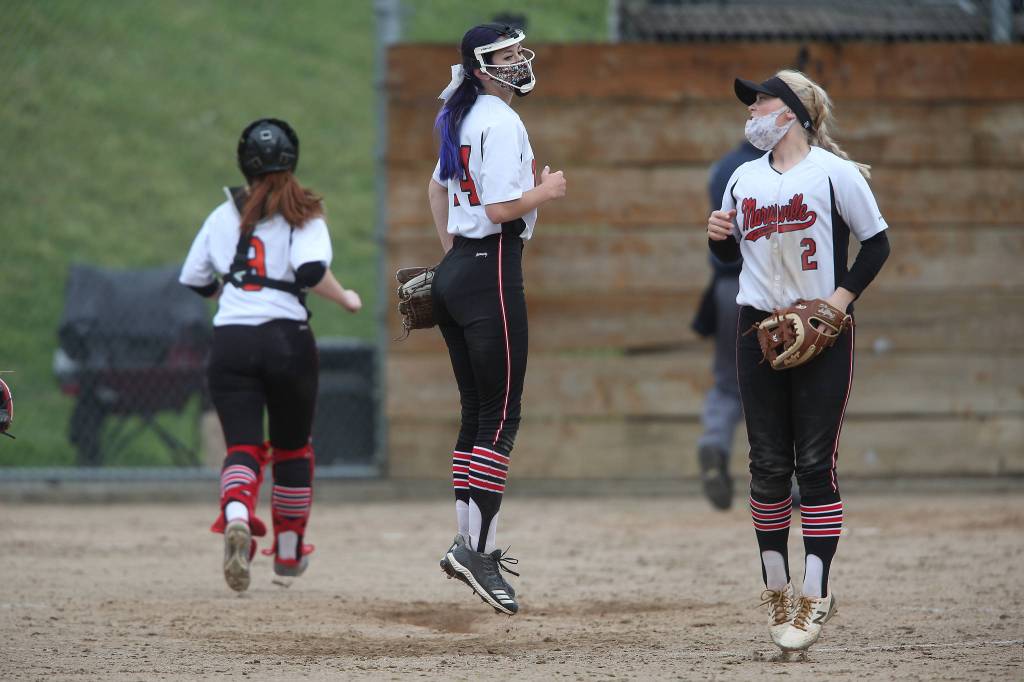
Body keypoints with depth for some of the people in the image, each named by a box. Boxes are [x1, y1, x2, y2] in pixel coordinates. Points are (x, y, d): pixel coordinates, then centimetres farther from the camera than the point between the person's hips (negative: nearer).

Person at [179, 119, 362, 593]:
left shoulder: (223, 216, 11)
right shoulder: (303, 213, 1)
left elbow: (194, 281, 16)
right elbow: (311, 271, -16)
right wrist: (345, 298, 1)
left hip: (230, 341, 1)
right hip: (287, 338, -1)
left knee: (243, 445, -4)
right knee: (292, 447, 18)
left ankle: (237, 519, -36)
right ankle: (289, 550, 27)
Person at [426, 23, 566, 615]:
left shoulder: (461, 119, 15)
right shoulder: (501, 122, -14)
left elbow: (438, 187, 28)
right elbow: (501, 209, -20)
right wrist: (547, 191, -5)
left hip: (455, 270, 9)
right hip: (492, 270, -9)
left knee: (478, 412, 14)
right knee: (501, 416, -8)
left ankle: (471, 543, 16)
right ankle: (476, 549, -14)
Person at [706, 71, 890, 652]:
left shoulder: (835, 172, -5)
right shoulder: (744, 179, 12)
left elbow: (876, 245, -2)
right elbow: (732, 254, 22)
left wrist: (839, 300, -12)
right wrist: (719, 237, -1)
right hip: (761, 333, 5)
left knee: (816, 464, -7)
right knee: (768, 465, 4)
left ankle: (816, 595, -5)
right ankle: (777, 590, 13)